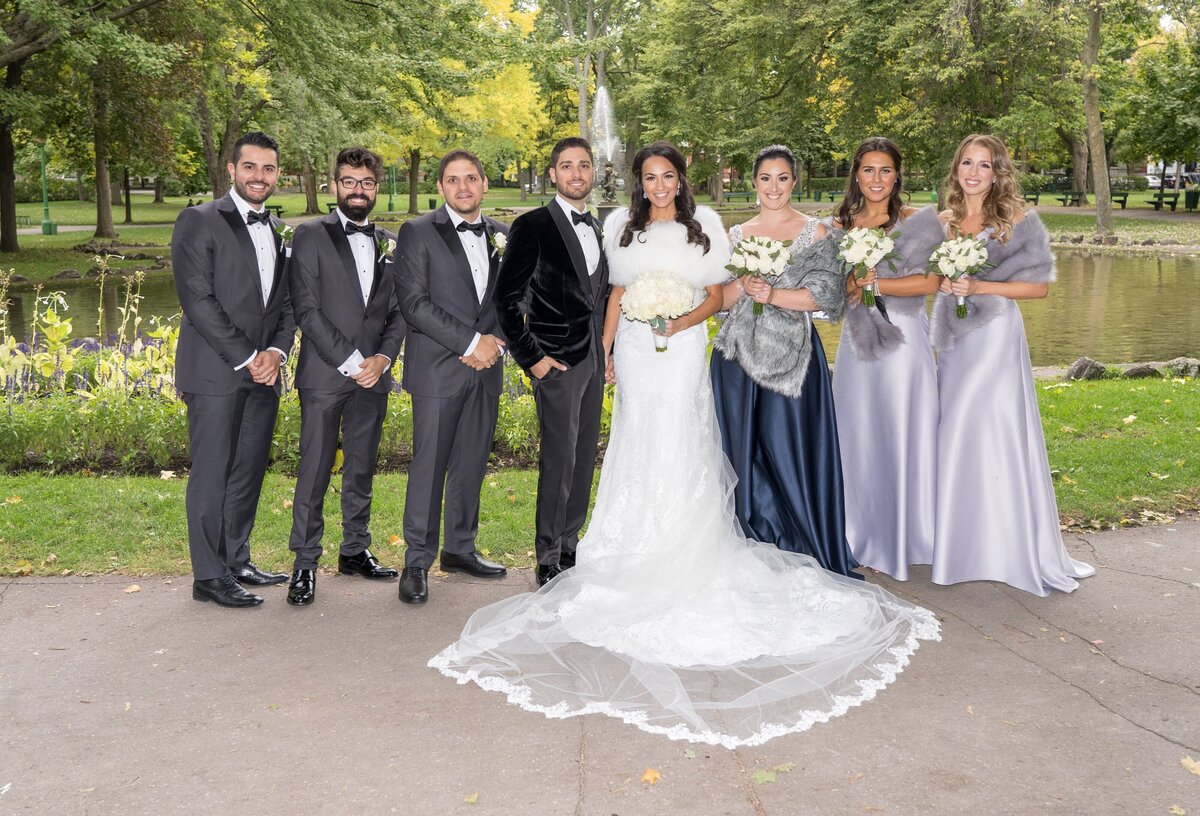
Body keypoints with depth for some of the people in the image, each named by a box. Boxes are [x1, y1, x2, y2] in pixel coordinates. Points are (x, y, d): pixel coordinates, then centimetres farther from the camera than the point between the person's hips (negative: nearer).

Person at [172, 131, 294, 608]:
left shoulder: (279, 230, 15)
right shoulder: (200, 221, -4)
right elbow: (197, 298, -12)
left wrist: (276, 351, -5)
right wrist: (244, 357, -14)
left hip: (263, 371, 6)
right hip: (215, 370, -6)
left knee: (250, 471, 11)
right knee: (212, 473, -2)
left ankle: (236, 561, 23)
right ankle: (210, 576, 5)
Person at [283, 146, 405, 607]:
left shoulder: (389, 244, 13)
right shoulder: (311, 236, -1)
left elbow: (398, 310, 11)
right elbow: (306, 309, -9)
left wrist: (382, 358, -6)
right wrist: (350, 362, -13)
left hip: (373, 377, 4)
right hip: (324, 375, -4)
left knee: (362, 469, 12)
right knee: (314, 473, -3)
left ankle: (355, 551, 24)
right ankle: (305, 563, 6)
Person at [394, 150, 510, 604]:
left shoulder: (501, 236, 13)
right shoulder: (418, 233, -2)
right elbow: (413, 303, -10)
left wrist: (496, 342, -4)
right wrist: (471, 342, -14)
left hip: (486, 368, 5)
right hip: (438, 368, -5)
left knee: (472, 464, 11)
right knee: (429, 465, -3)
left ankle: (460, 549, 24)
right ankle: (417, 562, 5)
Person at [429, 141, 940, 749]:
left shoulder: (705, 224, 2)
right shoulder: (621, 226, 8)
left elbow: (716, 296, 4)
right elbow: (617, 291, 14)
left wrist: (683, 321, -14)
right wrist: (603, 347, 9)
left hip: (683, 351, -2)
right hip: (634, 350, 2)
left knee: (680, 449, -6)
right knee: (638, 448, 3)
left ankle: (684, 557, 3)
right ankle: (639, 556, 10)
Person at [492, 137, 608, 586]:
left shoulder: (596, 227, 14)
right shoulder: (533, 226, -7)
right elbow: (505, 299, -10)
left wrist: (605, 350, 12)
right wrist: (531, 357, -12)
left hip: (594, 359, 7)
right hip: (558, 360, -7)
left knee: (585, 458, 12)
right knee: (559, 461, -4)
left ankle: (570, 546, 26)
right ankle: (549, 562, 8)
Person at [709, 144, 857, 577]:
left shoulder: (815, 232, 3)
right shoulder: (736, 235, 13)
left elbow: (826, 294, -6)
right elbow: (718, 298, 9)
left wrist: (773, 294, -15)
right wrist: (742, 286, -10)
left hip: (792, 355, -3)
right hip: (740, 356, 3)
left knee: (790, 449, -4)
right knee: (744, 449, 5)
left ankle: (799, 552, 8)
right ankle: (753, 547, 16)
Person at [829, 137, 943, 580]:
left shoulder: (917, 222, 0)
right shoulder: (839, 225, 11)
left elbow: (929, 282, -9)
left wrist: (873, 283, -14)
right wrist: (849, 284, -9)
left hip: (904, 340, -3)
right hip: (858, 341, 4)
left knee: (902, 435, 0)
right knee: (860, 437, 6)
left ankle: (905, 538, 13)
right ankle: (866, 539, 17)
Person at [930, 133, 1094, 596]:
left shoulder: (1017, 221, -5)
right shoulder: (944, 222, 9)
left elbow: (1039, 286, -6)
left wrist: (979, 287, -15)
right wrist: (943, 284, -2)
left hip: (995, 334, -5)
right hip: (955, 337, 5)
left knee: (997, 430, -7)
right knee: (954, 433, 6)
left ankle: (1014, 547, 3)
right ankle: (961, 540, 18)